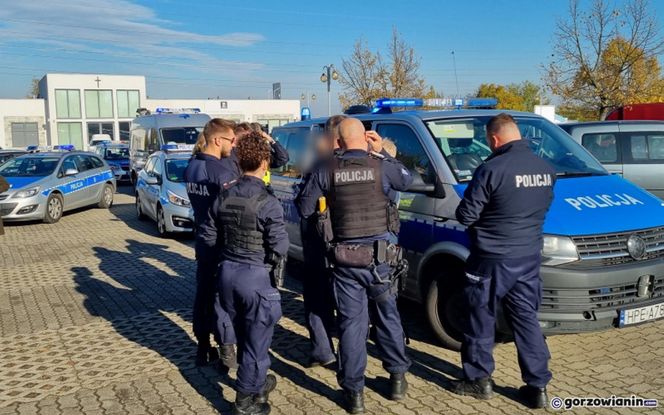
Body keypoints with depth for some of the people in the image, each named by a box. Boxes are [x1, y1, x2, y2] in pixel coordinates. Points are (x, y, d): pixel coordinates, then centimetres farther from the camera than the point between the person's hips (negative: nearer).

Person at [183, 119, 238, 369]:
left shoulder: (191, 167, 5)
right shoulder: (222, 173, -20)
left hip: (202, 239, 8)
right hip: (222, 243, -7)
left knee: (203, 293, 14)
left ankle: (203, 349, 25)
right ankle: (227, 353, 11)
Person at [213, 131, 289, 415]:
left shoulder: (223, 198, 1)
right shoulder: (268, 202, -17)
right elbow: (280, 248, -16)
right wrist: (265, 259, 4)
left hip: (227, 272, 6)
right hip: (256, 276, -6)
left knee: (244, 336, 23)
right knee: (256, 340, 9)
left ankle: (256, 383, 42)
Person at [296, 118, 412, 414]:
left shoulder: (326, 171, -5)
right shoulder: (383, 166, -5)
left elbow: (304, 209, 1)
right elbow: (407, 180, 15)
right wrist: (382, 152, 15)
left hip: (344, 258, 0)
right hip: (379, 255, 1)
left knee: (351, 322, 7)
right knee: (388, 315, 18)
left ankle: (354, 391, 12)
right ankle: (397, 378, 30)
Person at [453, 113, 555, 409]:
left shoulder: (492, 169, -18)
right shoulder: (546, 169, 4)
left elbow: (465, 215, -14)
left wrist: (485, 218, 7)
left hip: (492, 258, -6)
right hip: (529, 258, 6)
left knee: (481, 319, 10)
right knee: (526, 318, 15)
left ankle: (479, 379, 22)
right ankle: (538, 386, 19)